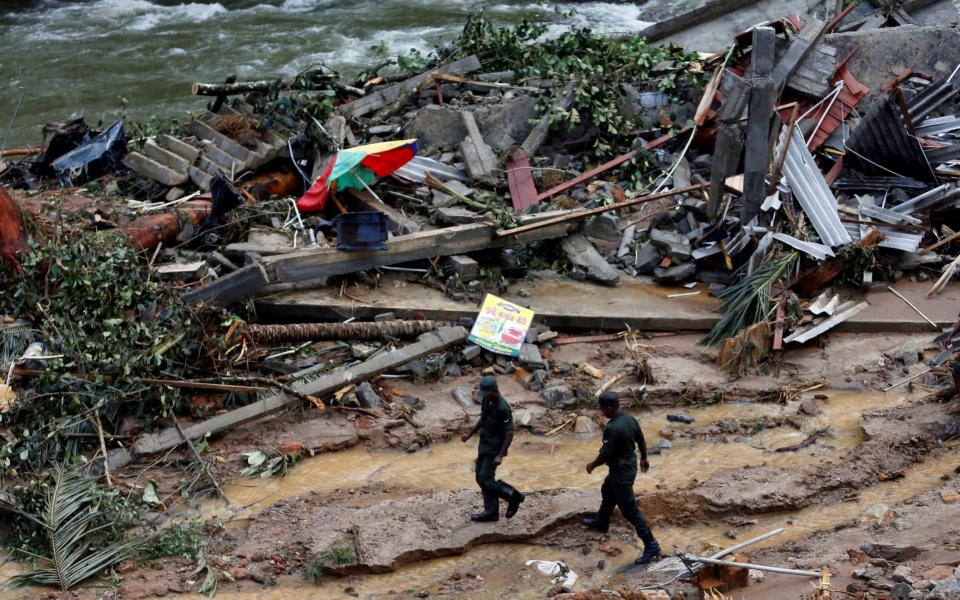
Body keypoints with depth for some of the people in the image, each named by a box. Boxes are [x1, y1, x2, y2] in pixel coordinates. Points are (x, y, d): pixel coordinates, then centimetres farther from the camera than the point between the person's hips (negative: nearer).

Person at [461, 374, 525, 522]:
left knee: (485, 480, -8)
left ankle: (512, 496, 10)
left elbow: (509, 434, -23)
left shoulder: (503, 408, -25)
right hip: (484, 446, 9)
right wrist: (470, 434, 20)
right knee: (481, 478, 10)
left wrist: (500, 455, -27)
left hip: (494, 449, -9)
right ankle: (491, 512, 19)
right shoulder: (486, 400, 1)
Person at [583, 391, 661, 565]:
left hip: (621, 471, -10)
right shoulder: (630, 418, -5)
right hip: (629, 465, 10)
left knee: (629, 509, -2)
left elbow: (605, 454, -24)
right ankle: (601, 522, 55)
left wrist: (592, 466, -5)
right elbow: (641, 441, 8)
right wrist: (644, 459, 24)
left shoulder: (613, 428, -31)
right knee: (607, 492, 32)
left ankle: (651, 546, 2)